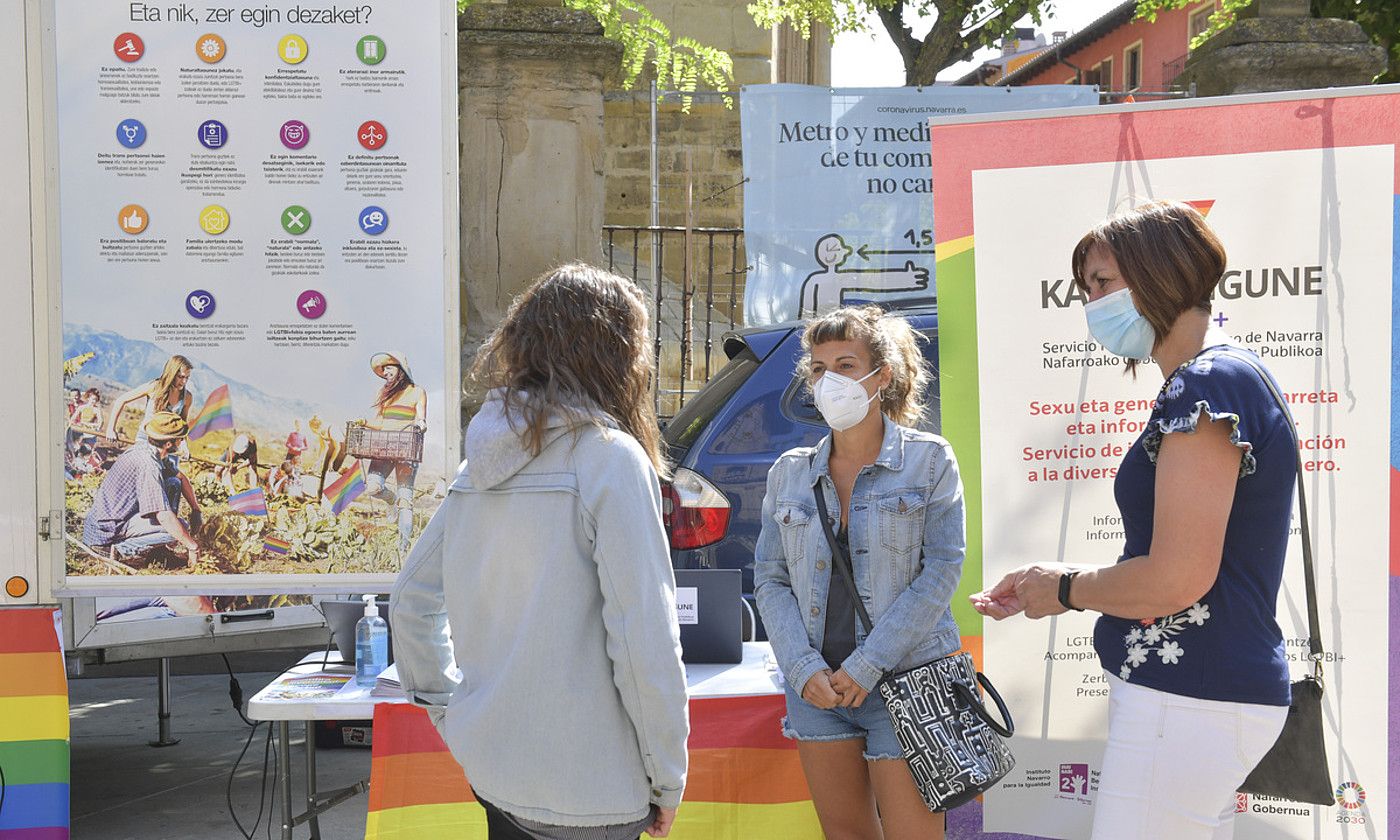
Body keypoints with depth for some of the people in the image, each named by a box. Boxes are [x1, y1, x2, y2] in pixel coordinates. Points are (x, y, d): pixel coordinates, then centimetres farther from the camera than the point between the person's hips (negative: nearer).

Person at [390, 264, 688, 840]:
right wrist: (667, 779, -9)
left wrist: (451, 712, 20)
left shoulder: (483, 461, 6)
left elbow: (410, 602, 13)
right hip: (583, 790, -7)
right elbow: (643, 639, -19)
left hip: (491, 767, 7)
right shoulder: (612, 457, -15)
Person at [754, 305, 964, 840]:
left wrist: (867, 666, -13)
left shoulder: (928, 460, -2)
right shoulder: (790, 472, 8)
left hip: (903, 678, -3)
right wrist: (805, 669, -9)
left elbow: (941, 570, -8)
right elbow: (770, 580, 7)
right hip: (816, 686, 4)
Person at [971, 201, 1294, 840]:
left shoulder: (1206, 386, -16)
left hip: (1188, 699, -10)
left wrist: (1066, 589, -5)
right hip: (1207, 686, 10)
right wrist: (1053, 582, 14)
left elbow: (1176, 580, -22)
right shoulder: (1224, 379, 16)